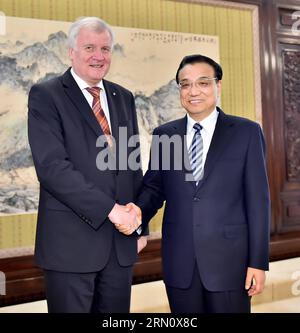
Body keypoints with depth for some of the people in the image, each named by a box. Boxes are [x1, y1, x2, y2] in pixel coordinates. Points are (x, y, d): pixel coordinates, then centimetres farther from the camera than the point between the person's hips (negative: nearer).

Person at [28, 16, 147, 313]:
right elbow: (52, 166, -16)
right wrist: (110, 208, -18)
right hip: (71, 243, -5)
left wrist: (139, 222, 12)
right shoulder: (45, 95, -5)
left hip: (121, 241, 5)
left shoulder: (123, 97, 13)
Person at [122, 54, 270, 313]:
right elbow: (153, 187, 10)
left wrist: (258, 261, -6)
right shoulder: (164, 135, 6)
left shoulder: (246, 132, -1)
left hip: (228, 258, -2)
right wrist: (138, 214, -13)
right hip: (179, 261, 2)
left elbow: (257, 199, -3)